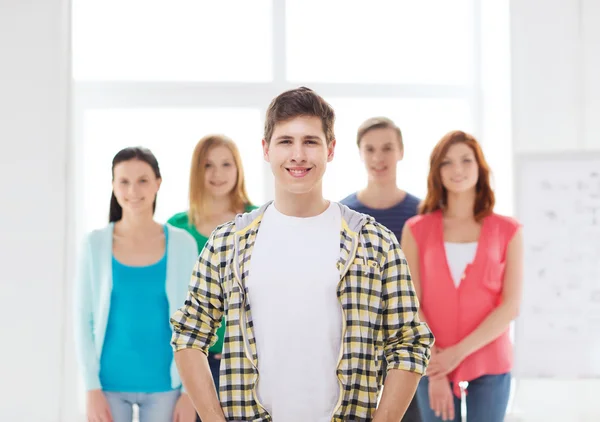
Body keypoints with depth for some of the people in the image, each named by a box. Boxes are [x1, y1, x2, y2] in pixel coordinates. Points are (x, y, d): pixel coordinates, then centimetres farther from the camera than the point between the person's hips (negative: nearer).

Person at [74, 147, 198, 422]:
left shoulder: (182, 244, -1)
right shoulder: (95, 244, -1)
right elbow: (83, 320, 1)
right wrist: (92, 389, -5)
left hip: (164, 386, 0)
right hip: (110, 384, 0)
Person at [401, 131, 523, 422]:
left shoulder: (507, 231, 2)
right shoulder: (417, 230, 2)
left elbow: (511, 305, -4)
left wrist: (459, 352, -14)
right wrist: (435, 371, -11)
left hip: (490, 367, 0)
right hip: (434, 366, 0)